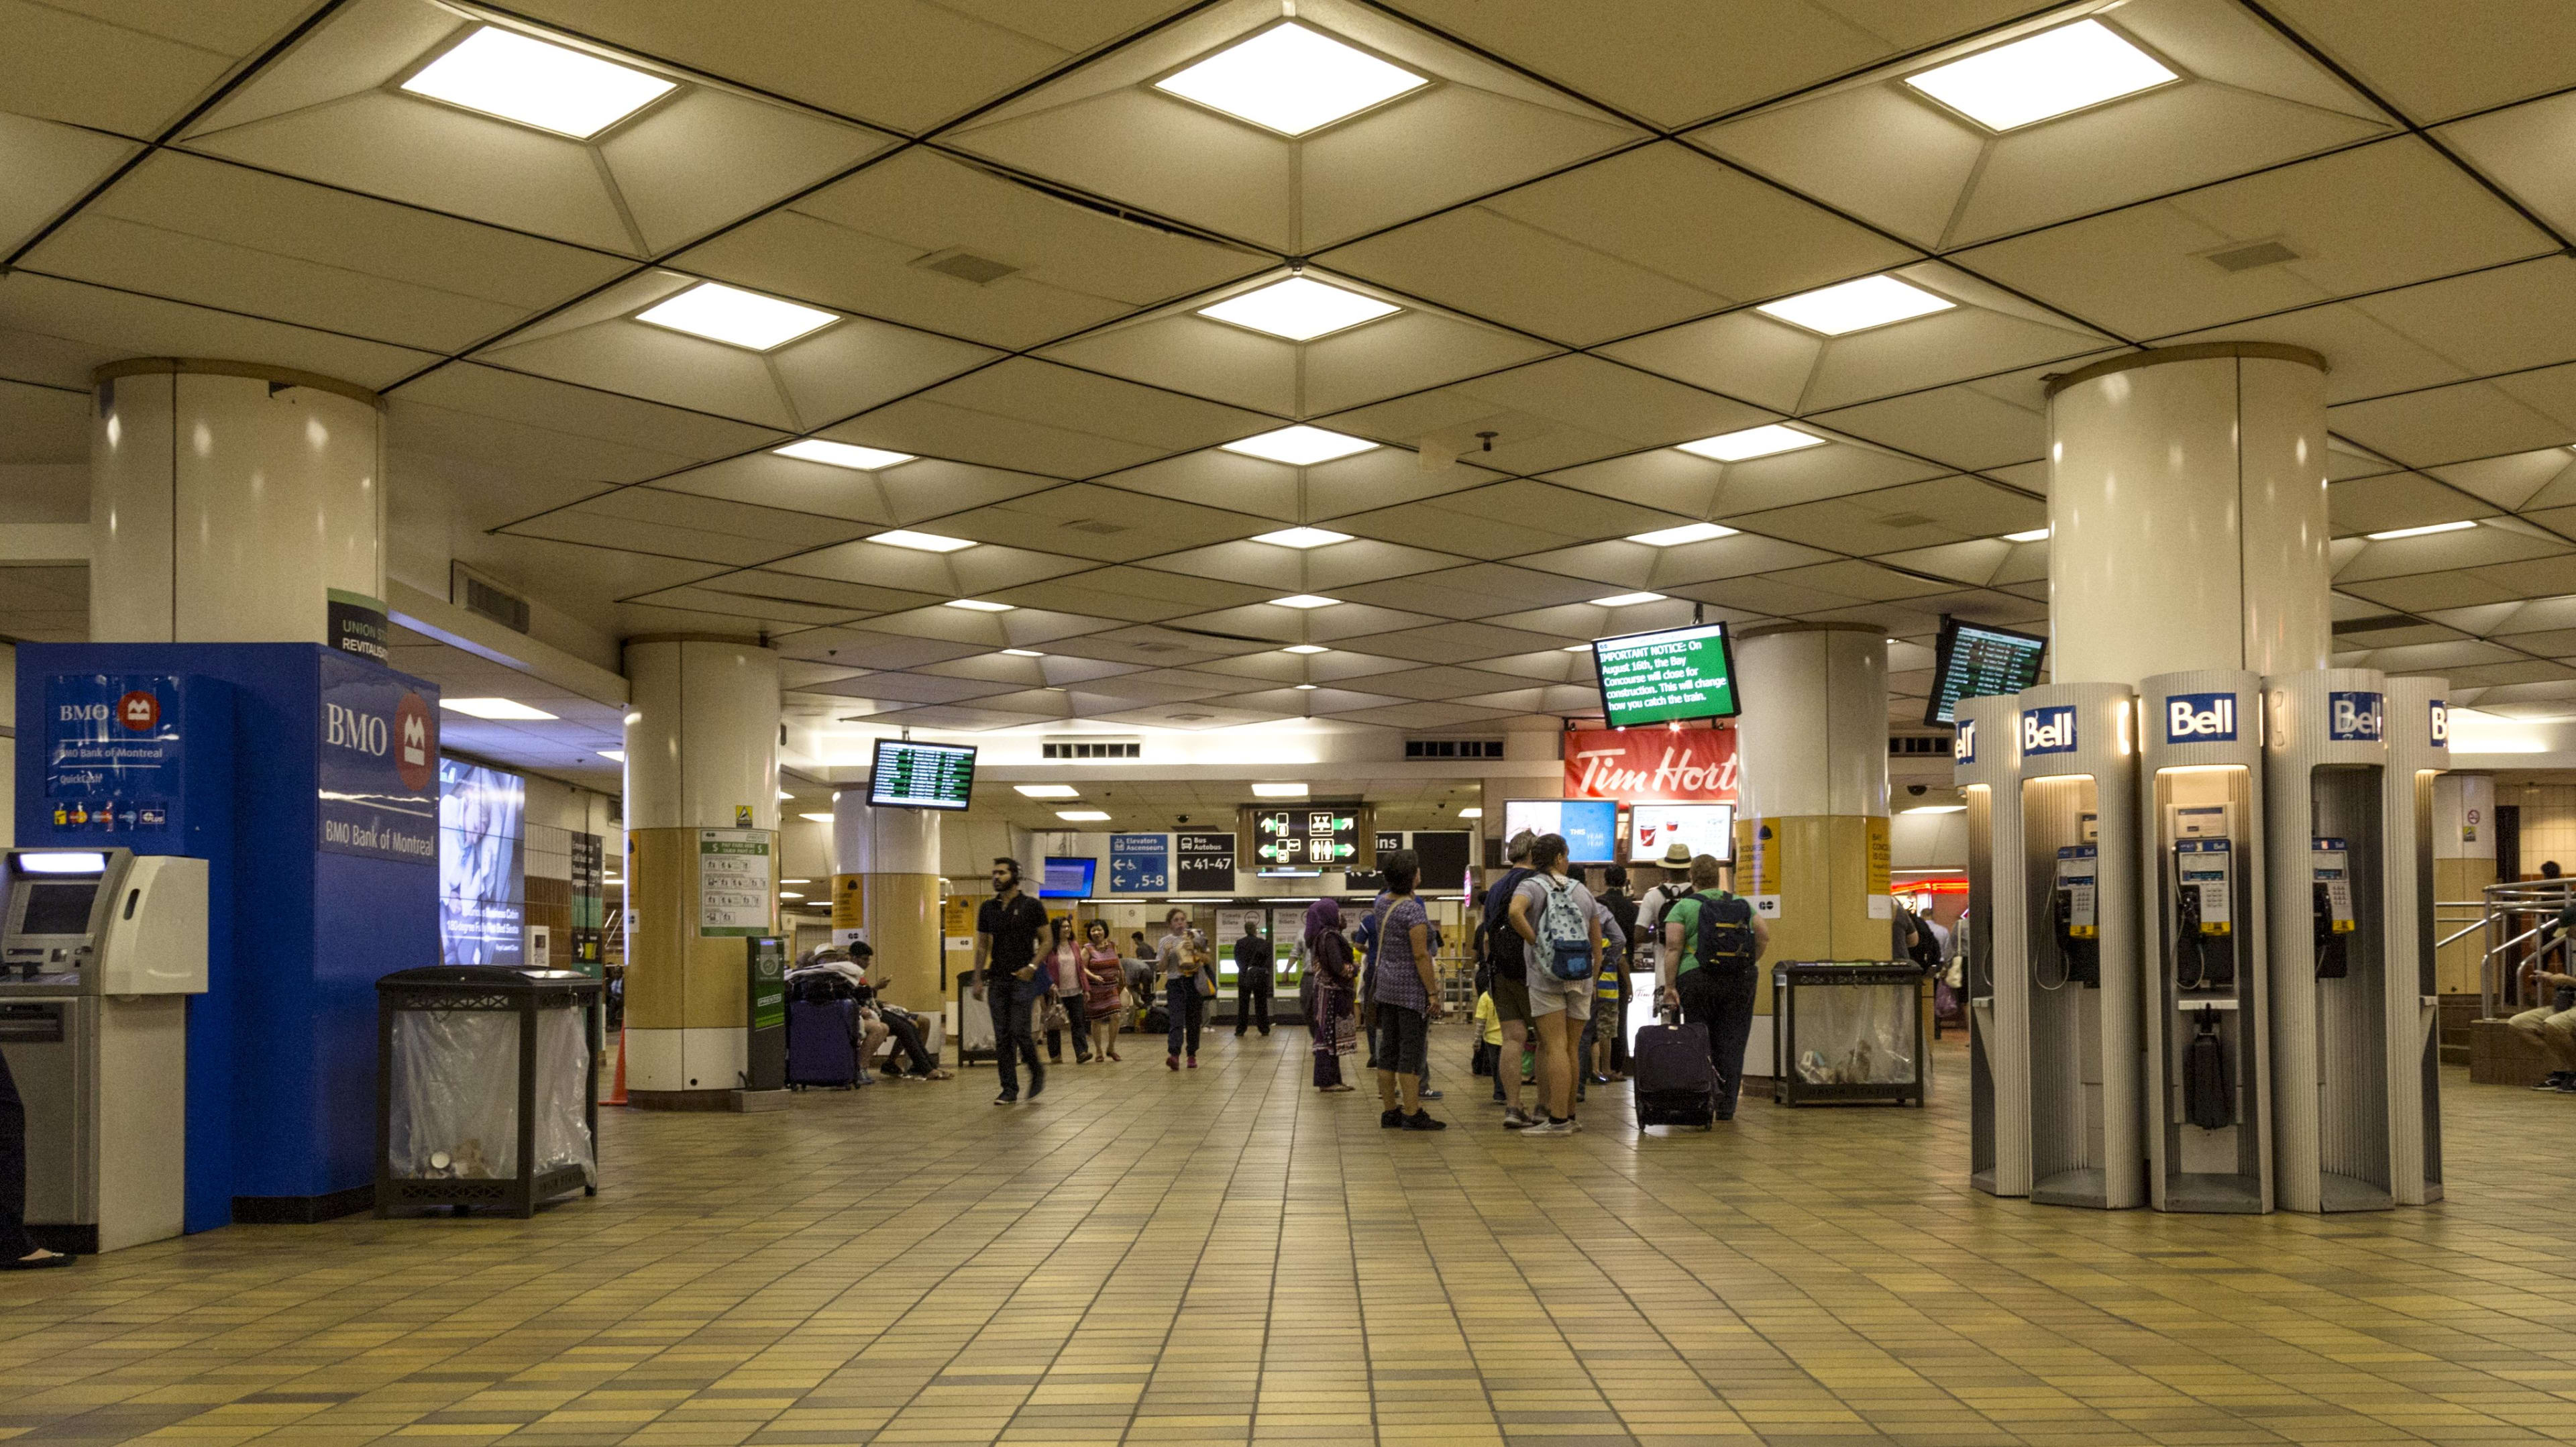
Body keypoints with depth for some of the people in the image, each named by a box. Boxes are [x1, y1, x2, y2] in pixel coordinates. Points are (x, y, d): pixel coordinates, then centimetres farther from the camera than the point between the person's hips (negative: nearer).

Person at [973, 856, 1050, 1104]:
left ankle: (1037, 1072, 13)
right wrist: (978, 980, 7)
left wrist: (1033, 966, -15)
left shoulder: (1031, 906, -3)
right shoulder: (988, 908, 10)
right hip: (997, 979, 5)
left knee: (1019, 1031, -12)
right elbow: (982, 946, 13)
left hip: (1023, 979, -5)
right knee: (1001, 1036, 2)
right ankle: (1009, 1089, 8)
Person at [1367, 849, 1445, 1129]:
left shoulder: (1383, 904, 7)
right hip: (1411, 987, -8)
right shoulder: (1413, 910, -17)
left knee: (1388, 1050, 9)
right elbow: (1421, 955, -19)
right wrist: (1433, 993, -16)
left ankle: (1389, 1111, 13)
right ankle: (1412, 1114, -5)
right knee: (1412, 1053, -6)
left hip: (1386, 984, 8)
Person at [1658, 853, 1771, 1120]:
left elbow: (1673, 947, -9)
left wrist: (1670, 986, -9)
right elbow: (1764, 936, 8)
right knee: (1731, 1043, 7)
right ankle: (1726, 1107, 9)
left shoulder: (1683, 907, -1)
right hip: (1741, 981, 3)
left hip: (1697, 980, -3)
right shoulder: (1742, 905, 11)